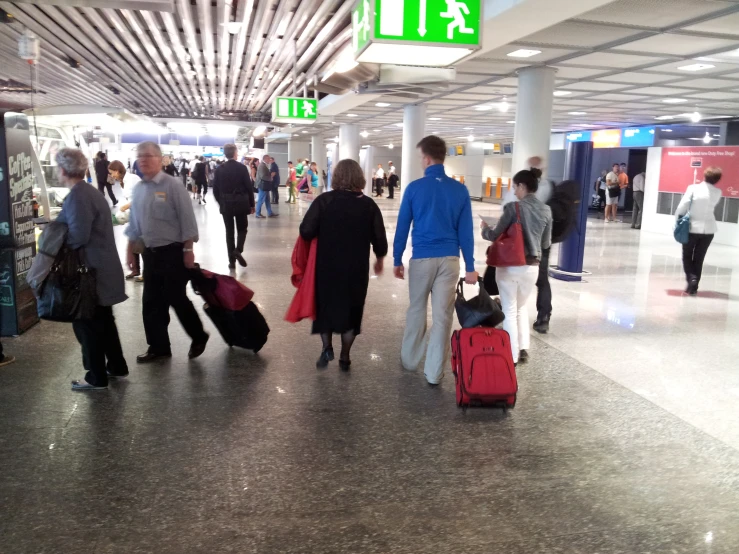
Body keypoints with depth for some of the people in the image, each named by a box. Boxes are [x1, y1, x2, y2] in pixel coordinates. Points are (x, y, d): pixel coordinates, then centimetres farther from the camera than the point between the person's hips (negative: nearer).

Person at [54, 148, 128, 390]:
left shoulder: (77, 196, -19)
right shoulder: (88, 191, 13)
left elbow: (78, 236, -24)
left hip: (90, 270, -10)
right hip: (101, 268, 10)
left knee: (86, 324, 2)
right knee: (103, 320, 19)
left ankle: (96, 378, 12)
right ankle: (117, 366, 31)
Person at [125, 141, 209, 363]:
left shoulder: (172, 185, -12)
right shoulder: (138, 189, 9)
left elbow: (187, 219, -13)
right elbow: (134, 224, 17)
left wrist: (188, 250, -15)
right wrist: (130, 251, 16)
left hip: (173, 252, -7)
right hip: (150, 253, 7)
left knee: (177, 299, -1)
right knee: (151, 302, 9)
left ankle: (199, 338, 21)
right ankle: (158, 347, 22)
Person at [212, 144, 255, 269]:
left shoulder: (219, 169, -1)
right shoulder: (242, 167, -7)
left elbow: (215, 190, 2)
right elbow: (249, 187, -6)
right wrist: (252, 204, 4)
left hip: (226, 205, 2)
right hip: (241, 204, -2)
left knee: (229, 231, 8)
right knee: (242, 229, 14)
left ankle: (232, 260, 5)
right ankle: (238, 250, -11)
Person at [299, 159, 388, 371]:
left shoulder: (324, 201, -9)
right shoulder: (368, 205, -4)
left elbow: (306, 232, -13)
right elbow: (379, 238, -1)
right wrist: (380, 258, 17)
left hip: (327, 266, -1)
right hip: (357, 268, 1)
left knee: (326, 305, 19)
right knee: (351, 308, 14)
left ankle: (327, 347, 8)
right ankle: (345, 357, 20)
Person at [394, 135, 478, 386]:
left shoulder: (414, 188, -4)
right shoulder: (460, 190, 1)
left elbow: (402, 227, -1)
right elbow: (466, 231, 0)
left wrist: (397, 260, 9)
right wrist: (470, 266, 6)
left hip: (422, 258, -1)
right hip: (449, 259, 1)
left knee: (416, 310, 16)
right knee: (443, 315, 4)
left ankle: (409, 360, 30)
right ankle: (434, 373, 10)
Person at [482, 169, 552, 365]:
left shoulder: (514, 207, -14)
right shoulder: (546, 210, 2)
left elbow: (496, 236, -8)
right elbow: (546, 244, 10)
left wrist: (485, 228, 12)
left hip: (510, 265, -4)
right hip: (532, 267, 5)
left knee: (509, 310, 8)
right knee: (521, 306, 24)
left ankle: (512, 355, 12)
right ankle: (523, 348, 20)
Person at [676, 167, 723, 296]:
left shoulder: (693, 188, -12)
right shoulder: (718, 192, -1)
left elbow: (682, 207, -16)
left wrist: (678, 220, -1)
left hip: (692, 227, -3)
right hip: (709, 229, 3)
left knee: (687, 256, 14)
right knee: (699, 258, 11)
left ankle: (691, 278, -7)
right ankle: (693, 286, 11)